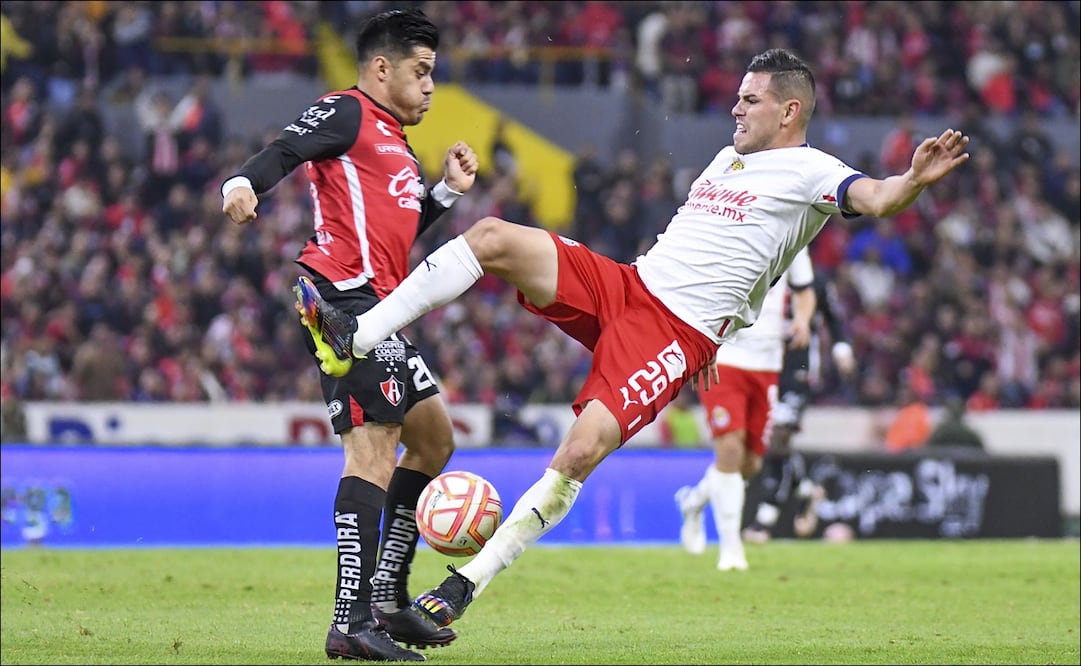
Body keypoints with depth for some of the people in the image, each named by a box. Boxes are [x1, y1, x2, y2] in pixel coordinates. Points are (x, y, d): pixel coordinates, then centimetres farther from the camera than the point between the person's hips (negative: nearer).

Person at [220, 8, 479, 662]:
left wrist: (447, 191, 23)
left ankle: (389, 595, 22)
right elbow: (285, 151, -16)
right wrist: (243, 183, -35)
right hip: (346, 294, -11)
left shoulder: (395, 143, 28)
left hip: (377, 306, 11)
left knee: (434, 438, 17)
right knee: (375, 448, -18)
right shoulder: (346, 113, -1)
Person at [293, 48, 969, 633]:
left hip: (678, 336, -8)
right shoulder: (728, 159, 24)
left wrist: (914, 180, -42)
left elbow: (874, 198, -22)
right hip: (624, 285, 8)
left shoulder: (810, 172, -2)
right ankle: (355, 338, -16)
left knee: (579, 452, -24)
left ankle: (467, 583, -15)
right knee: (493, 235, -12)